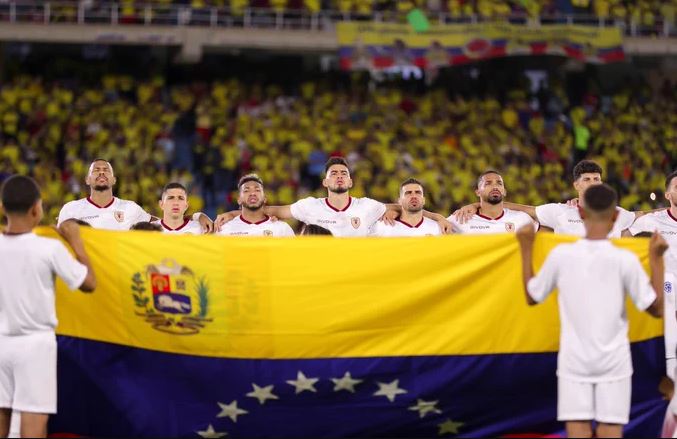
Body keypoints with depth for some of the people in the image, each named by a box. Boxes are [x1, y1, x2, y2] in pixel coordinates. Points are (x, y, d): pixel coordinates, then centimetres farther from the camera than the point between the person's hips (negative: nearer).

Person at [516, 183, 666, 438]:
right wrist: (656, 258, 5)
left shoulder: (560, 255, -6)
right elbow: (655, 308, -1)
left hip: (574, 362, 1)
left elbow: (532, 297, 9)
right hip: (614, 363, -1)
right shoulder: (625, 260, -9)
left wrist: (526, 249, 17)